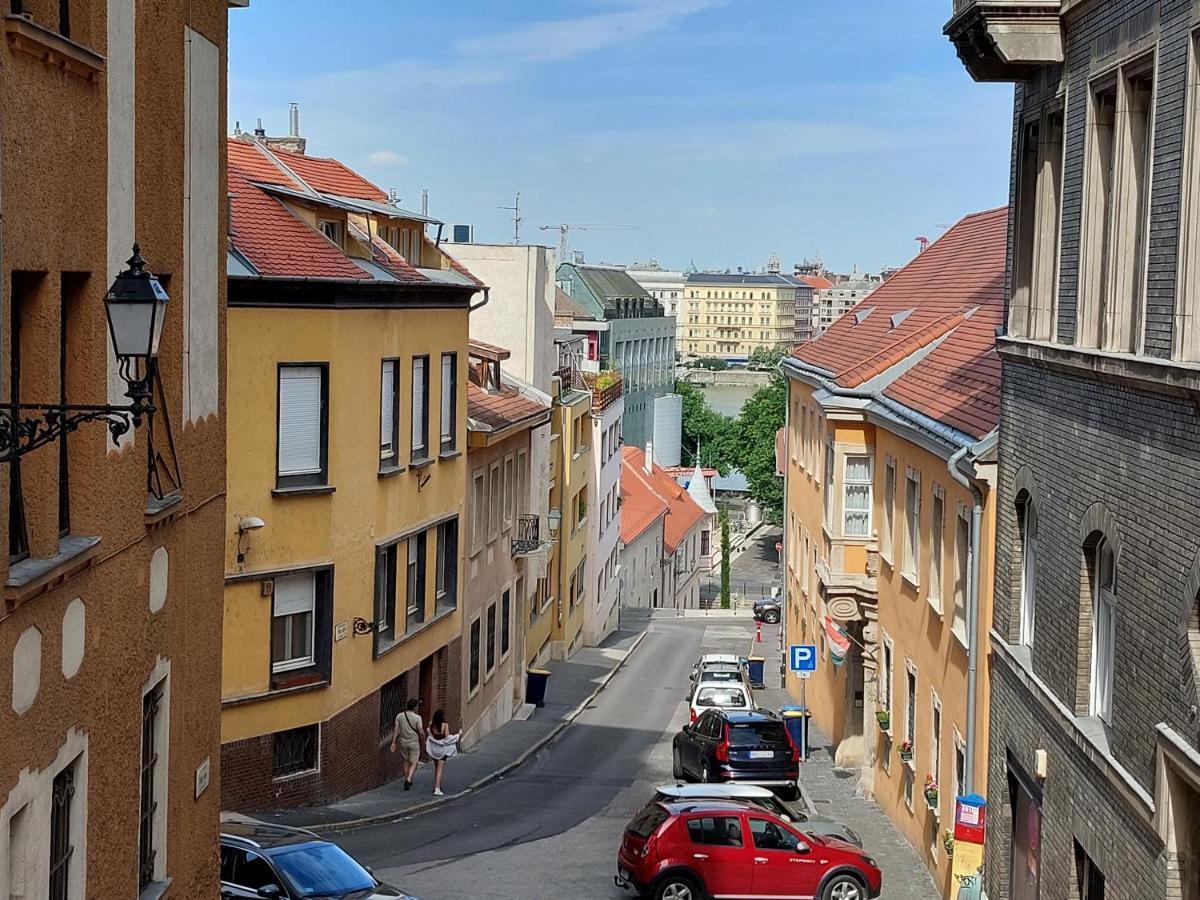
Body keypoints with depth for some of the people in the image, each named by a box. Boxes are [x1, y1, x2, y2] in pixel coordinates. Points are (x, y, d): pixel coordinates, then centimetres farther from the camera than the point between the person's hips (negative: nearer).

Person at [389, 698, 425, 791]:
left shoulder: (399, 716, -3)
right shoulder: (417, 718, -15)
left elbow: (396, 730, -3)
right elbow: (421, 732, -13)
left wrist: (393, 742, -1)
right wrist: (423, 740, 6)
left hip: (403, 742, 4)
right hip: (414, 743, -4)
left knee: (406, 762, 20)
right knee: (413, 763, 2)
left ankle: (407, 781, 29)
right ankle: (408, 780, -17)